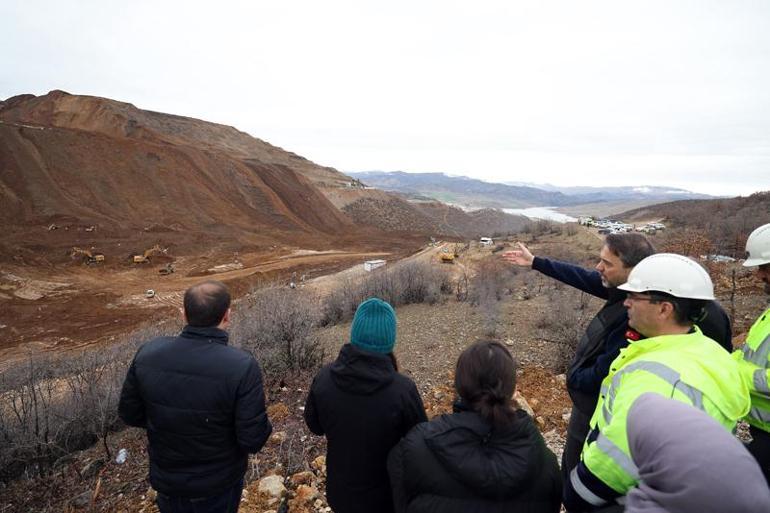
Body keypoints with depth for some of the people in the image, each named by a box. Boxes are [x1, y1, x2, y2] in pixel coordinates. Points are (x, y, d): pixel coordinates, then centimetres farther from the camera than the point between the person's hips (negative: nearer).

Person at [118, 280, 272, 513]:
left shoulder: (148, 354, -18)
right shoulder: (242, 367, -31)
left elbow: (129, 413, -4)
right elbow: (253, 439, -25)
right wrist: (264, 425, -4)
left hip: (165, 478, 3)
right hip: (217, 485, -3)